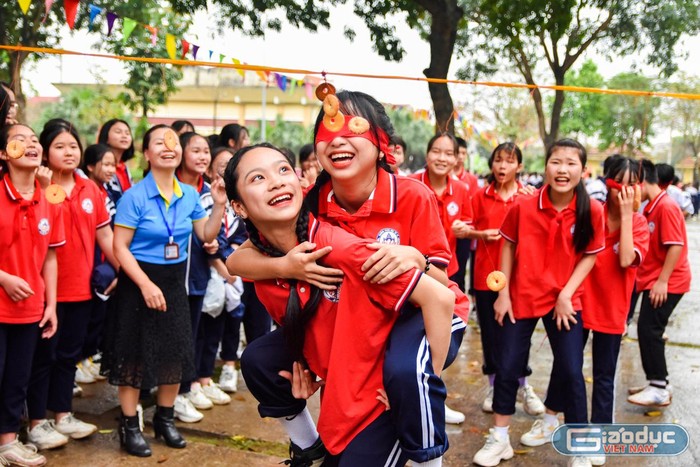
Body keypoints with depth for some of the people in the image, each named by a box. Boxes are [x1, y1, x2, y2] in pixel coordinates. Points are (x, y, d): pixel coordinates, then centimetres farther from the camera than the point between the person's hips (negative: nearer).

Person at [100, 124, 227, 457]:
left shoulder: (190, 195, 2)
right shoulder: (134, 196, -13)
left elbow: (206, 235, 9)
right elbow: (120, 246, -14)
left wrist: (219, 205, -6)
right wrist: (146, 284, -21)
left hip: (174, 281, 5)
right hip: (139, 281, -5)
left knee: (176, 352, 12)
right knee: (135, 353, 2)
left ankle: (165, 418, 31)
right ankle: (129, 425, 18)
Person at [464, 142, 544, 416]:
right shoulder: (481, 196, 2)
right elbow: (468, 230, 8)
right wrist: (482, 234, -11)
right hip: (486, 273, 1)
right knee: (490, 332, 9)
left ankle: (523, 386, 24)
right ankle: (495, 386, 25)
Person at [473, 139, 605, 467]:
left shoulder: (591, 211, -12)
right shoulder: (523, 206, -13)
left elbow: (590, 255, -4)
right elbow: (509, 246, -1)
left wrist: (566, 294, -12)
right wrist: (503, 292, -2)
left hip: (565, 300, 0)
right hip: (521, 297, 0)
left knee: (571, 369, 1)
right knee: (507, 367, 6)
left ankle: (550, 420, 29)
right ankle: (499, 438, 24)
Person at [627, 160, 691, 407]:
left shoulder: (666, 206, -17)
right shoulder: (651, 207, 12)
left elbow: (676, 246, -21)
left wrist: (662, 280, -22)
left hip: (667, 282, -9)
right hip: (654, 280, 9)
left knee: (648, 330, -9)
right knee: (648, 330, 12)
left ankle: (659, 389, -2)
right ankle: (657, 383, 22)